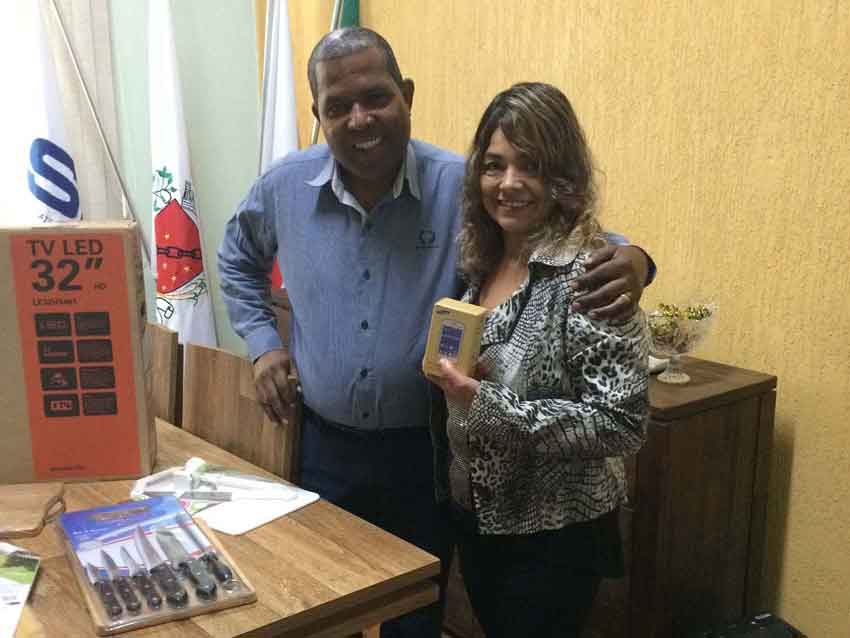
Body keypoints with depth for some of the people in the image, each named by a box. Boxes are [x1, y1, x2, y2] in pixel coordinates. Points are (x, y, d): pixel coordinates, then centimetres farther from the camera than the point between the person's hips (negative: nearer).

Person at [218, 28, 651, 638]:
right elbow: (238, 261, 16)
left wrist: (629, 258, -32)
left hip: (426, 450, -2)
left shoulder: (465, 186, -16)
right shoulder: (284, 187, -5)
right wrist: (263, 342, 4)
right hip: (325, 445, 3)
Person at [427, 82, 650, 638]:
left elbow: (624, 424, -23)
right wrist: (451, 387, -3)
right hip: (476, 517, 7)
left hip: (553, 534, -6)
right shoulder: (480, 263, 1)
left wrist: (491, 409, -29)